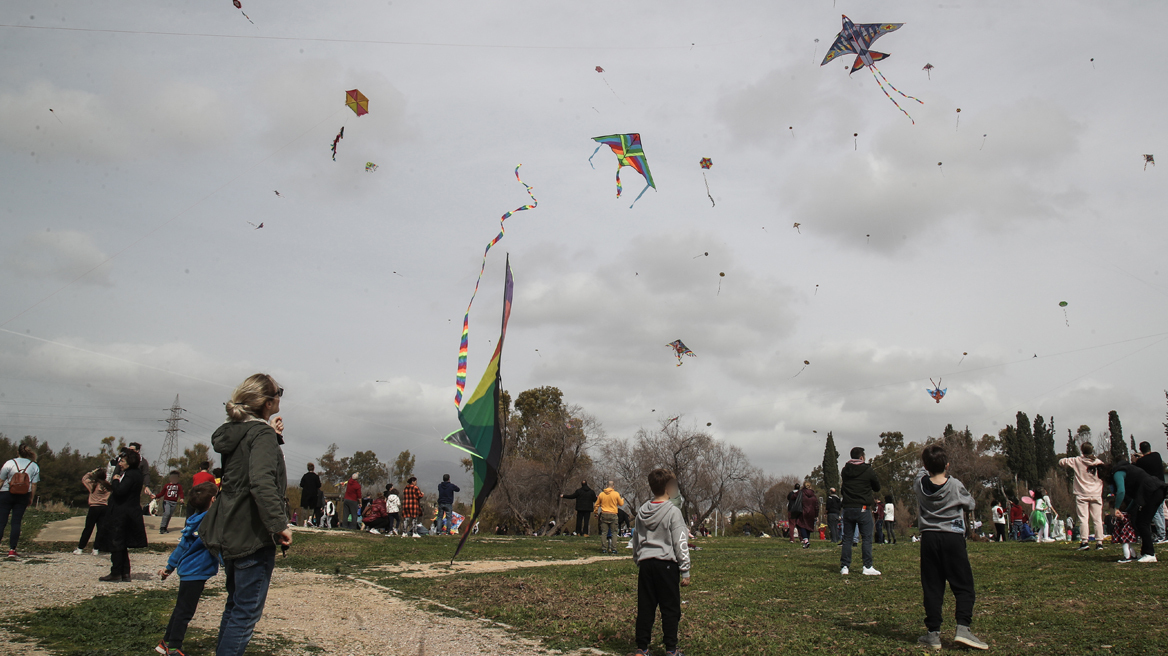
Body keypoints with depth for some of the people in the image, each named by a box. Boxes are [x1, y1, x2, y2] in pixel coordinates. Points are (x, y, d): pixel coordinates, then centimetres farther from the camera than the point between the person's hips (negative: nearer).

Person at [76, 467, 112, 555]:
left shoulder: (93, 484, -6)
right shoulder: (107, 485, 0)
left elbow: (84, 479, 5)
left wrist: (92, 472, 6)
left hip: (94, 508, -2)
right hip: (104, 508, 2)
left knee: (88, 529, 5)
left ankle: (80, 549, 10)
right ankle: (96, 549, 6)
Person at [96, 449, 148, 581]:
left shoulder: (130, 475, -17)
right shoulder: (136, 473, 13)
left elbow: (119, 491, -27)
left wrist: (116, 480, -12)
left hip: (122, 514, -10)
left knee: (115, 544, -1)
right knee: (122, 545, 14)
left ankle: (116, 573, 4)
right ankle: (125, 573, 15)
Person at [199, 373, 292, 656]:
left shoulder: (233, 431, 10)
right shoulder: (262, 434, -17)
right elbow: (262, 482, -31)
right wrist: (280, 524, -26)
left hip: (230, 533, 9)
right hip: (253, 536, -9)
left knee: (235, 603, 22)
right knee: (247, 611, -2)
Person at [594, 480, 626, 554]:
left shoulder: (601, 494, 3)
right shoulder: (616, 494, -4)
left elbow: (596, 505, 10)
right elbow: (621, 504, 8)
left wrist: (596, 512, 25)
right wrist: (622, 499, 29)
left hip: (603, 515, 2)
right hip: (613, 515, -2)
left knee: (604, 532, 5)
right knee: (613, 533, 5)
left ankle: (604, 549, 3)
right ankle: (613, 549, 2)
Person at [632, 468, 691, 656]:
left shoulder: (641, 511, 7)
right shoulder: (673, 512, -10)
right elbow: (680, 544, -9)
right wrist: (685, 571, -4)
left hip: (645, 564, 5)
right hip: (666, 564, -5)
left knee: (645, 607, 9)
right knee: (670, 608, 4)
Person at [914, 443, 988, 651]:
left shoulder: (920, 484, -1)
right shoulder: (955, 486, -8)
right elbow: (971, 505, 10)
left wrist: (929, 466, 42)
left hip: (928, 539, 3)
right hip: (953, 539, -3)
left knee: (932, 588, 6)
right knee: (964, 587, 4)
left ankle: (933, 633, 6)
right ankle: (963, 628, -10)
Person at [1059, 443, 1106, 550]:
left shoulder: (1077, 461, -4)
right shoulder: (1099, 463, 0)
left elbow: (1061, 462, 4)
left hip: (1082, 495, -2)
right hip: (1096, 495, 2)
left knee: (1083, 518, -3)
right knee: (1097, 519, 6)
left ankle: (1084, 541, -11)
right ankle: (1099, 542, 5)